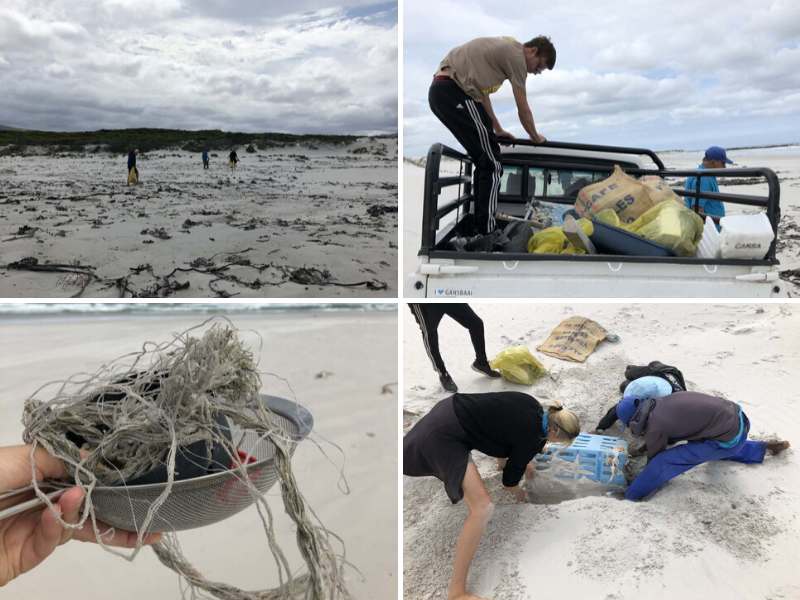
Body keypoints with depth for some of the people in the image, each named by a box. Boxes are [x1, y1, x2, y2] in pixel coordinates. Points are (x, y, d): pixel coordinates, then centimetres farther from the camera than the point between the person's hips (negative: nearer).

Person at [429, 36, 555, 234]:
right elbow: (523, 109, 4)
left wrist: (497, 129, 40)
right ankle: (486, 235, -9)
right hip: (454, 92, -10)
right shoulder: (516, 55, 0)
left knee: (485, 160, 17)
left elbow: (480, 90, 37)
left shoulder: (503, 50, 30)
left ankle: (480, 225, 22)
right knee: (491, 164, -9)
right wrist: (536, 137, 22)